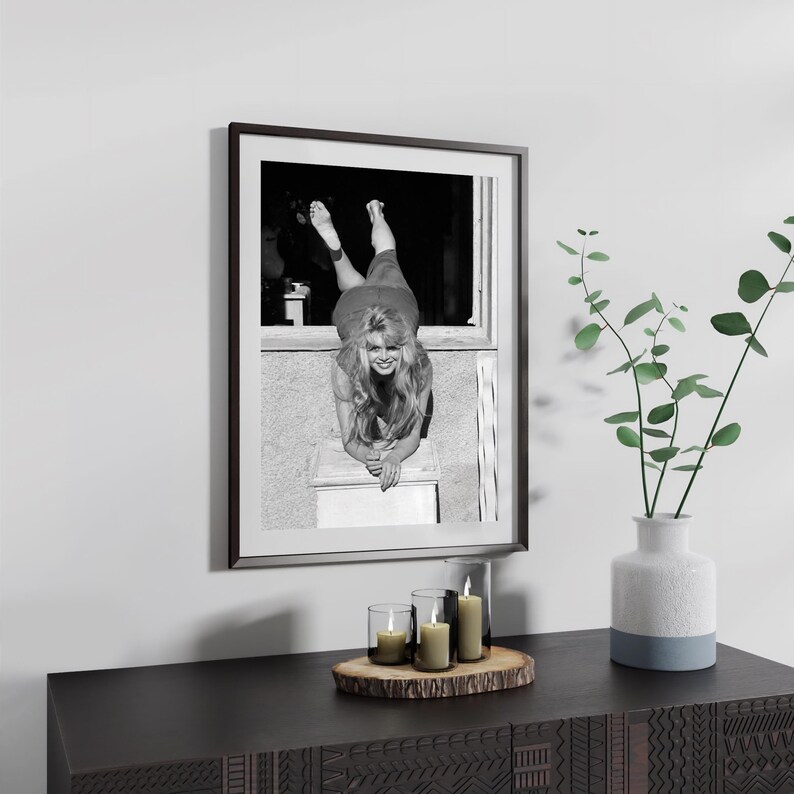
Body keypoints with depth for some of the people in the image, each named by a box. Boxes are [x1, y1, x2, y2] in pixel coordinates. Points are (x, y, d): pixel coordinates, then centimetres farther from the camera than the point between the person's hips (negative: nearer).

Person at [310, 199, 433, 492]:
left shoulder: (420, 366, -46)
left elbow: (413, 432, -40)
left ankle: (375, 214, 60)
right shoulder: (345, 367, -47)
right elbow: (349, 438, -40)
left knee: (386, 259, 35)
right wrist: (369, 457, -62)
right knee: (354, 283, 36)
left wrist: (394, 457, -61)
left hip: (399, 299, 2)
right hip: (353, 304, -2)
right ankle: (331, 237, 57)